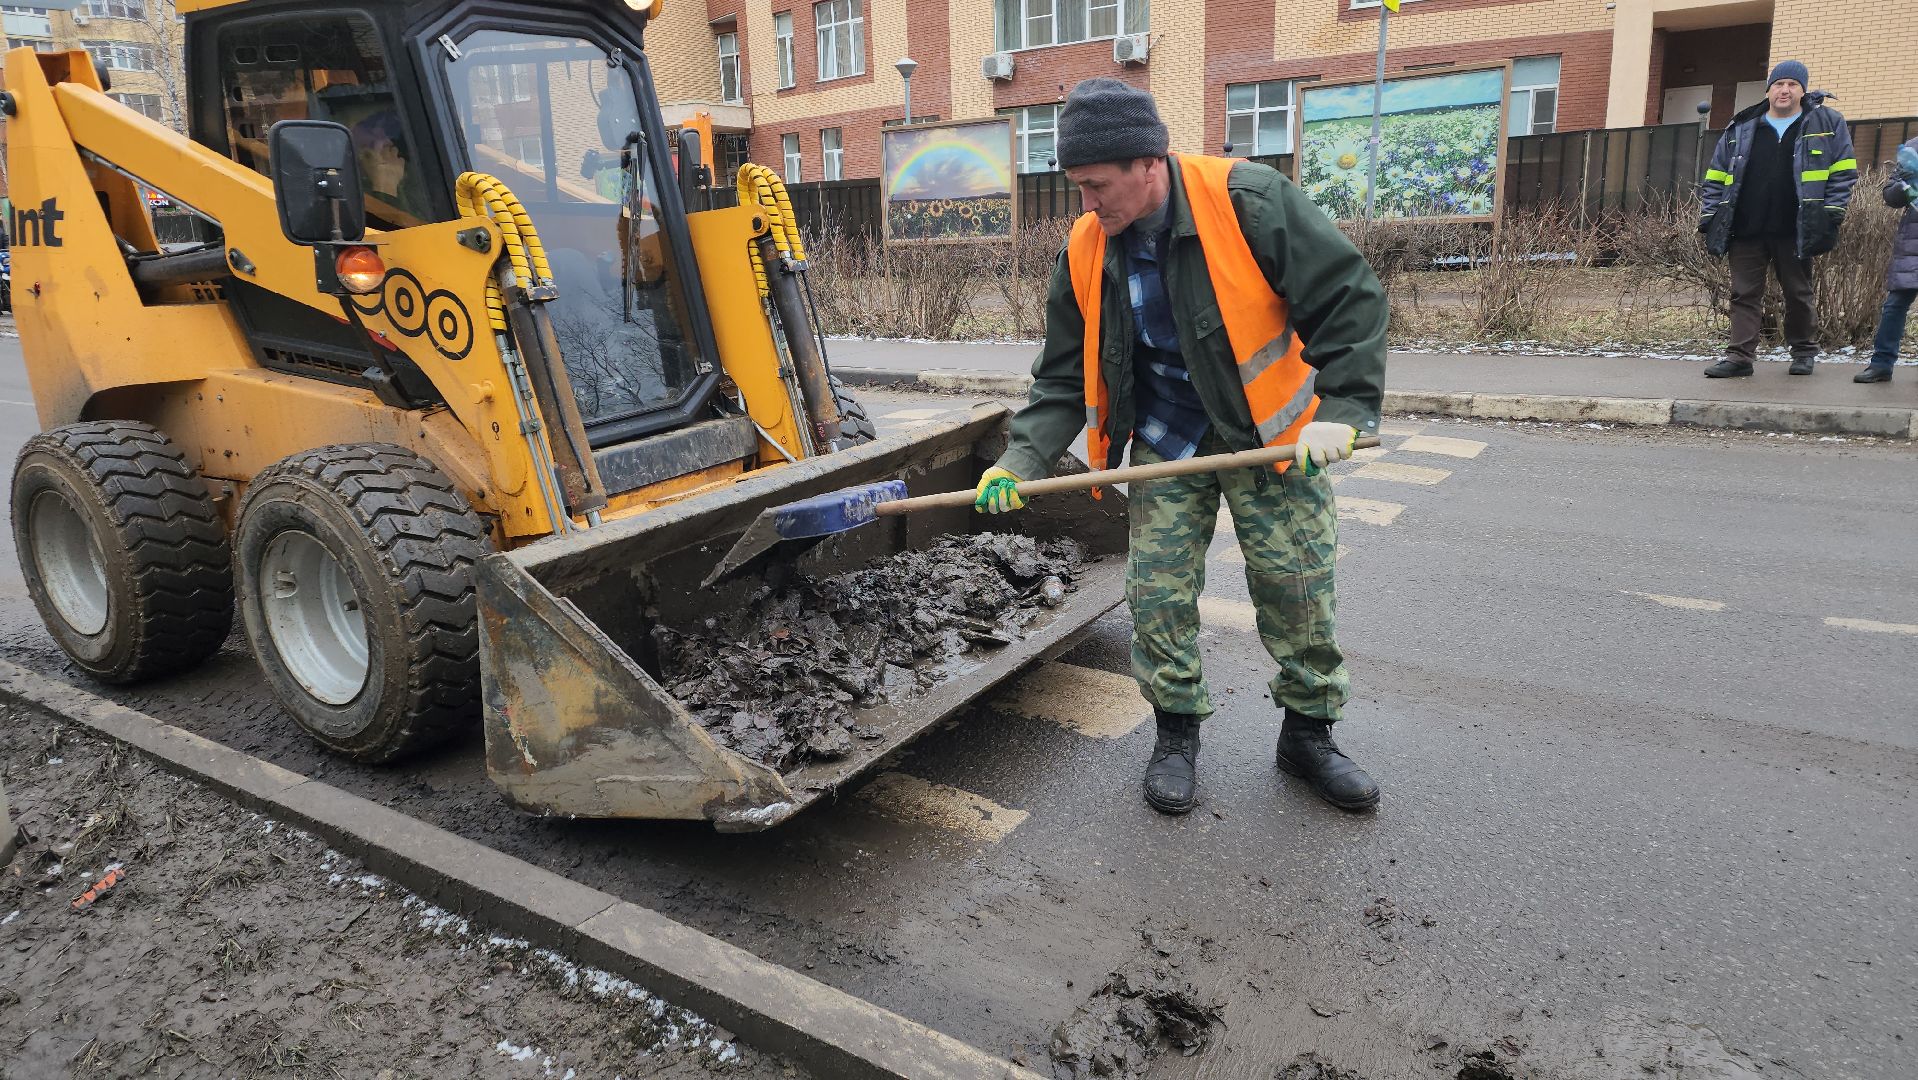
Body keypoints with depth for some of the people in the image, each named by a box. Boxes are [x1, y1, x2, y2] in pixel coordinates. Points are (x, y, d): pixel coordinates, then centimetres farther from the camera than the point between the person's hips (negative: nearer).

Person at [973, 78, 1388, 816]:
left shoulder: (1246, 201, -20)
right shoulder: (1086, 252, -6)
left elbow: (1349, 298, -17)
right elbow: (1065, 375, 0)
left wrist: (1343, 409, -26)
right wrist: (1023, 458, -13)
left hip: (1272, 435, -3)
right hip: (1164, 445, 3)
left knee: (1297, 588, 2)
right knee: (1158, 591, -1)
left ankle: (1308, 733, 23)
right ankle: (1176, 733, 19)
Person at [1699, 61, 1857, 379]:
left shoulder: (1826, 123, 6)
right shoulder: (1741, 128, 11)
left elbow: (1843, 172, 4)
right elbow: (1717, 176, 13)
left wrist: (1831, 214, -5)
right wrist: (1709, 217, 5)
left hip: (1795, 231, -1)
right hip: (1746, 230, 1)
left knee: (1799, 293, 10)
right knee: (1744, 294, -1)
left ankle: (1804, 351, 24)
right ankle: (1740, 356, -1)